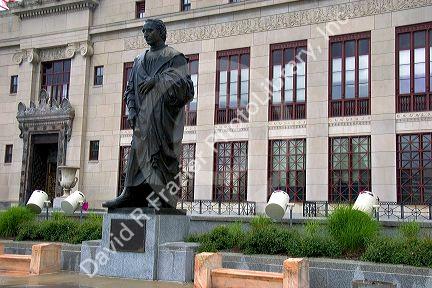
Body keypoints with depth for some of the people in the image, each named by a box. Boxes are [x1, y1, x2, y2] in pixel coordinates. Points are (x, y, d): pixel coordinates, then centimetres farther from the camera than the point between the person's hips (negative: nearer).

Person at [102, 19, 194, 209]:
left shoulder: (175, 57, 4)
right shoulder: (139, 61, 21)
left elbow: (184, 84, -11)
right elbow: (130, 88, 19)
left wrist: (157, 80, -21)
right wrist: (131, 110, 3)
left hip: (164, 114, -5)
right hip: (143, 117, 5)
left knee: (162, 154, -9)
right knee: (139, 153, -1)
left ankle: (166, 199, -8)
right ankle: (131, 196, -4)